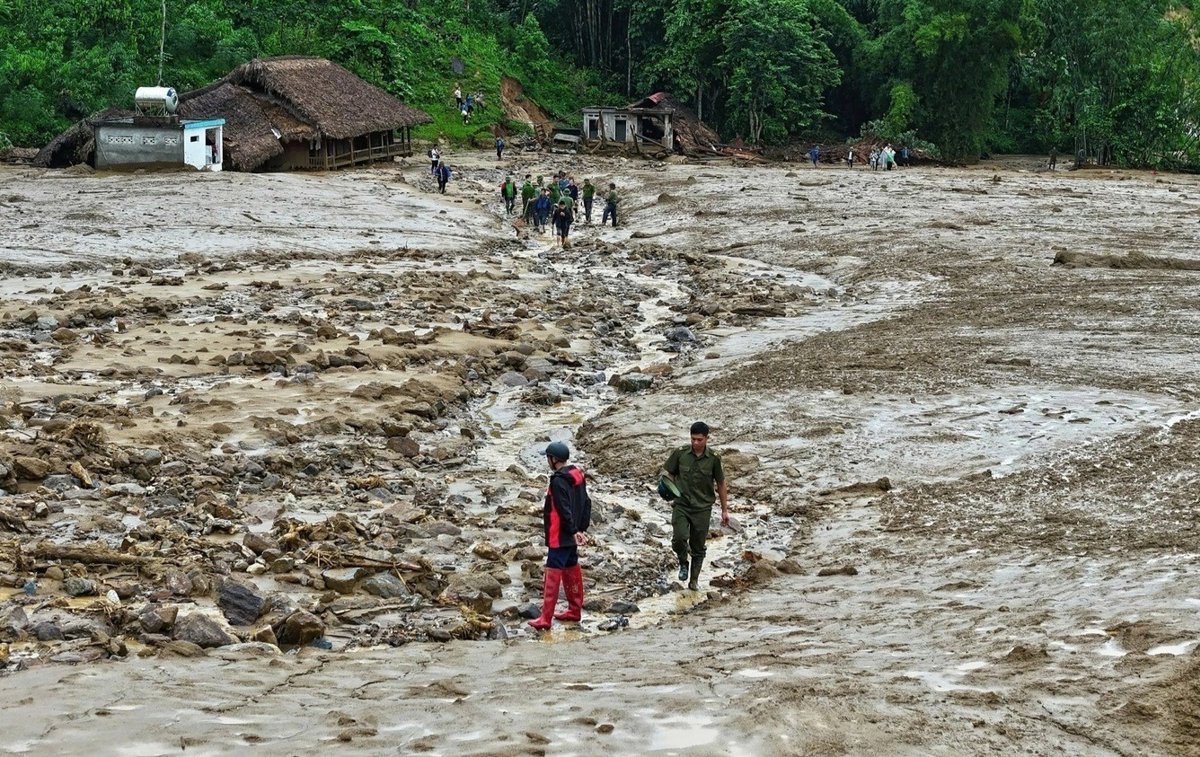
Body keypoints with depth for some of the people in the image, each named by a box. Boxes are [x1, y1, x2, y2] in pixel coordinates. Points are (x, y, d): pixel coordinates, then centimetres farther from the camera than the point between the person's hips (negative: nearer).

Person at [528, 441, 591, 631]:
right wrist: (582, 528, 15)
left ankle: (546, 619, -9)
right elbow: (586, 503, 14)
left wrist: (574, 531, -16)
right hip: (571, 537, 10)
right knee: (572, 569, 18)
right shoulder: (577, 476, 9)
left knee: (553, 574, -8)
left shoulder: (558, 481, -20)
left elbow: (564, 510, -22)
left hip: (559, 537, -10)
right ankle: (575, 610, 28)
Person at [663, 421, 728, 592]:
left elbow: (721, 484, 4)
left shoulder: (714, 458, -6)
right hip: (681, 505, 0)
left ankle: (694, 580, 24)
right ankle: (683, 563, 10)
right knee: (679, 539, -21)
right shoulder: (680, 453, -5)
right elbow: (669, 474, 9)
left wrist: (725, 510, 6)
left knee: (698, 548, 6)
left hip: (703, 508, 0)